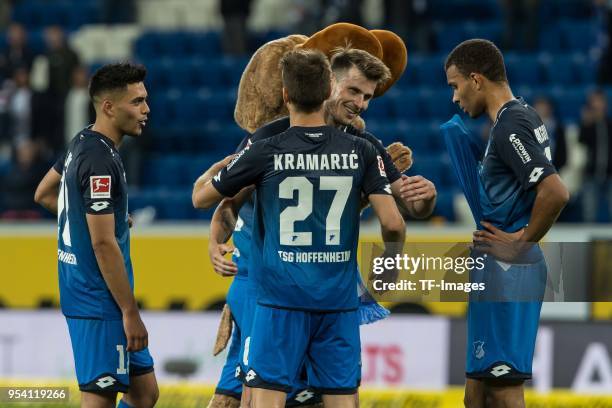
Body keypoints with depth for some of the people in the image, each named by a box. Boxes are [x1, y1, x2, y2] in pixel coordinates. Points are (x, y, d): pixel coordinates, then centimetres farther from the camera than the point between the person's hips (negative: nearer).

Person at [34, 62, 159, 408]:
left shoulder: (83, 143, 11)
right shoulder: (101, 161, -20)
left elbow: (44, 194, 28)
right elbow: (104, 244, -23)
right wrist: (131, 312, -20)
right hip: (100, 301, -10)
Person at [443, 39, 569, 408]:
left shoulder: (510, 127, -16)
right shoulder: (524, 116, 15)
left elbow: (555, 193, -27)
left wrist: (522, 243, -16)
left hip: (506, 272, -10)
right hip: (500, 270, 10)